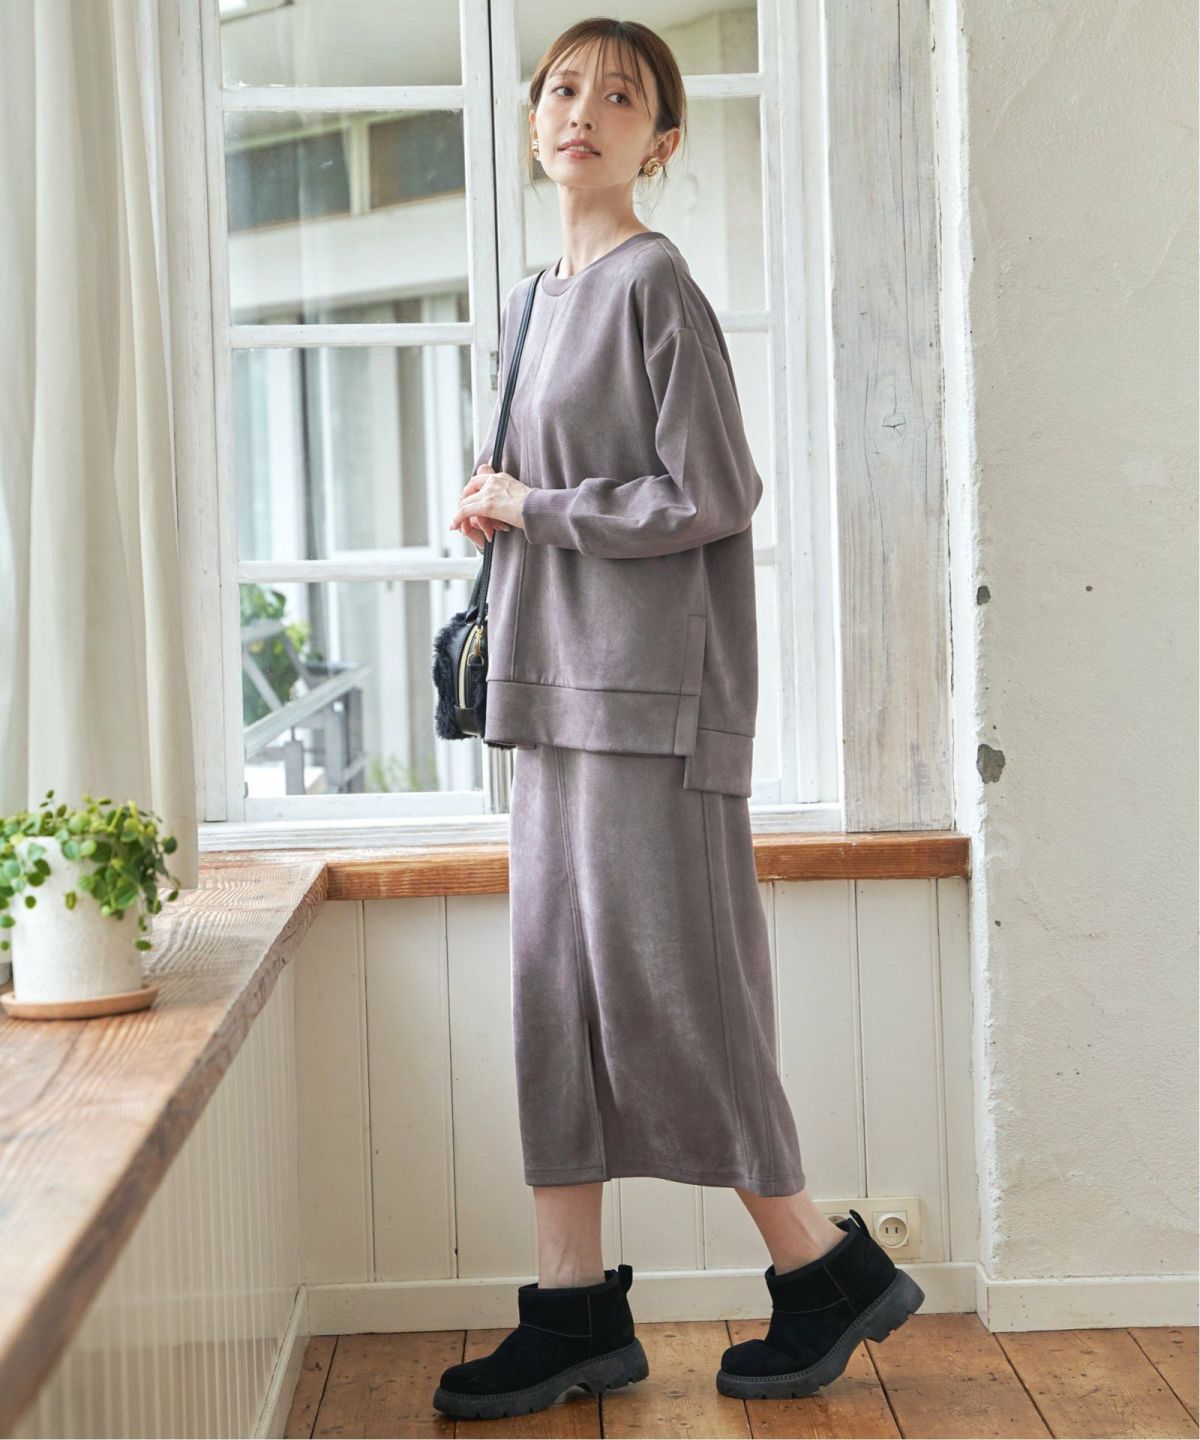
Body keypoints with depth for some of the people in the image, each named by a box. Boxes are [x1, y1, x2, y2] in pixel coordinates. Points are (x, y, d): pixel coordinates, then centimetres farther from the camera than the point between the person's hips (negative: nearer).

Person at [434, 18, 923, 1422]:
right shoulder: (530, 300, 17)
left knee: (663, 987, -5)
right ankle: (576, 1304, 15)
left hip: (652, 687, -8)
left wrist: (531, 511, -8)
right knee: (556, 986, 7)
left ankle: (827, 1266, 13)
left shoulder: (655, 282, -8)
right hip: (561, 687, 9)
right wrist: (498, 506, 7)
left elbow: (711, 497, -14)